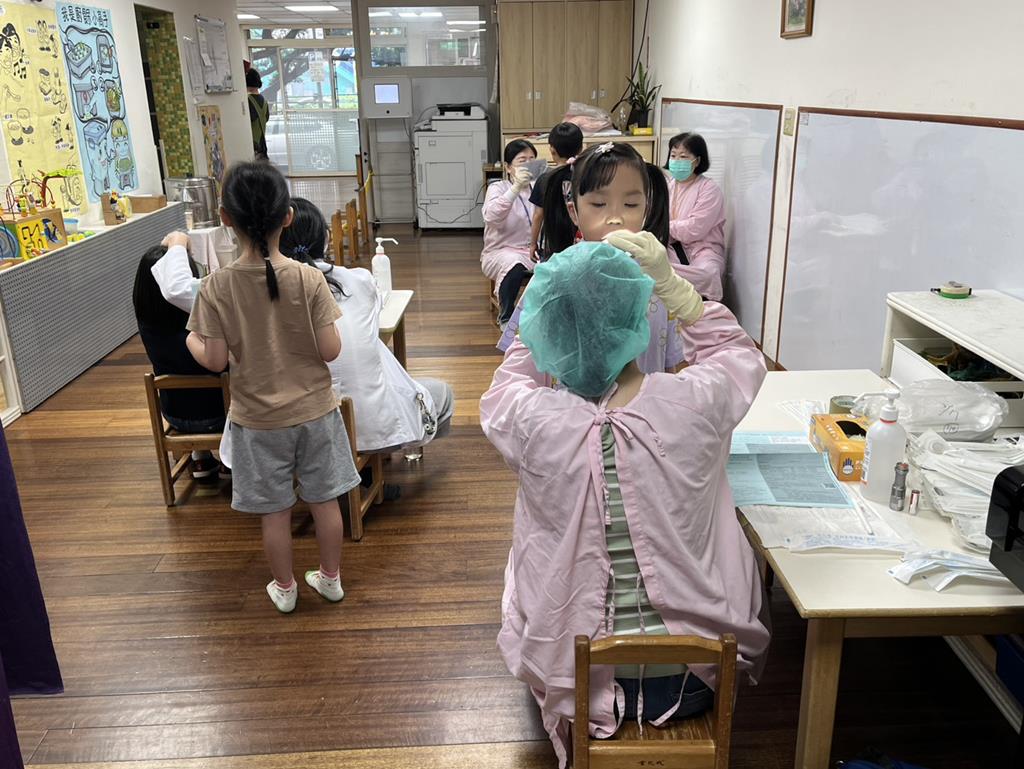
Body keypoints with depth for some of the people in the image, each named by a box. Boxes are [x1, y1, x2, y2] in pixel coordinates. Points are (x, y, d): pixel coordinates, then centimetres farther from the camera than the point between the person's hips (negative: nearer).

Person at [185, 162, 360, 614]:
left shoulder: (216, 287, -15)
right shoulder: (309, 279, -16)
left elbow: (215, 360, -12)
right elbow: (330, 350, -15)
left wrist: (191, 340, 9)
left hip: (258, 419, 0)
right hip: (314, 411, 0)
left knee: (275, 509, 16)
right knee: (324, 500, 18)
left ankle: (284, 589, 35)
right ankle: (331, 579, 35)